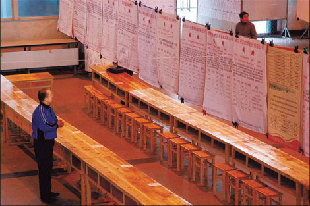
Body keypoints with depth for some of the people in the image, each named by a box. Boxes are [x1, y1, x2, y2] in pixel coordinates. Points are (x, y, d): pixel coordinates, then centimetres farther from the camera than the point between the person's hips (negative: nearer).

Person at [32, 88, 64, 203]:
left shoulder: (49, 109, 10)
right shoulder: (39, 111, -20)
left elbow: (54, 120, 17)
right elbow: (44, 127, -27)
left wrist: (57, 123, -6)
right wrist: (57, 125, -13)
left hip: (49, 142, 10)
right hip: (42, 143, -10)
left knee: (48, 167, 18)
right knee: (44, 169, -2)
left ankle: (47, 192, 30)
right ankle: (44, 196, 6)